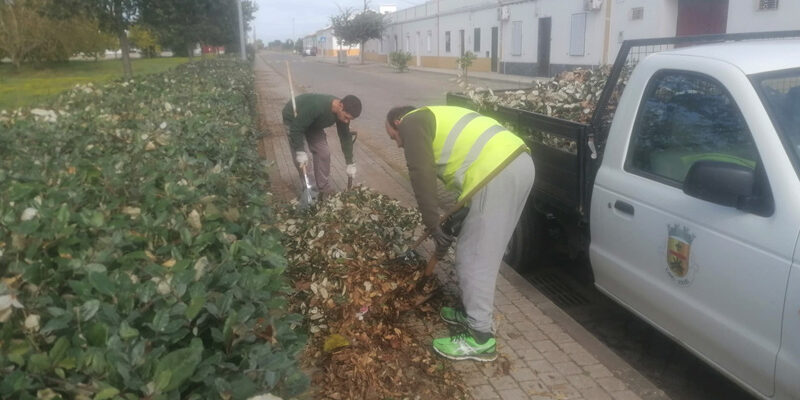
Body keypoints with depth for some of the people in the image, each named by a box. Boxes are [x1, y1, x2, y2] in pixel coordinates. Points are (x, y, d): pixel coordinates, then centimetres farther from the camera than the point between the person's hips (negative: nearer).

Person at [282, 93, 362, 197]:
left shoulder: (342, 113, -22)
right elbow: (296, 128, -36)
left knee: (323, 153, -3)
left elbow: (346, 137, -9)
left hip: (313, 122, 6)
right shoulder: (316, 106, -45)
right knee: (300, 159, -12)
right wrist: (300, 152, -34)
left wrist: (350, 163, -5)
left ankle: (324, 189, 8)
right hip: (293, 119, -6)